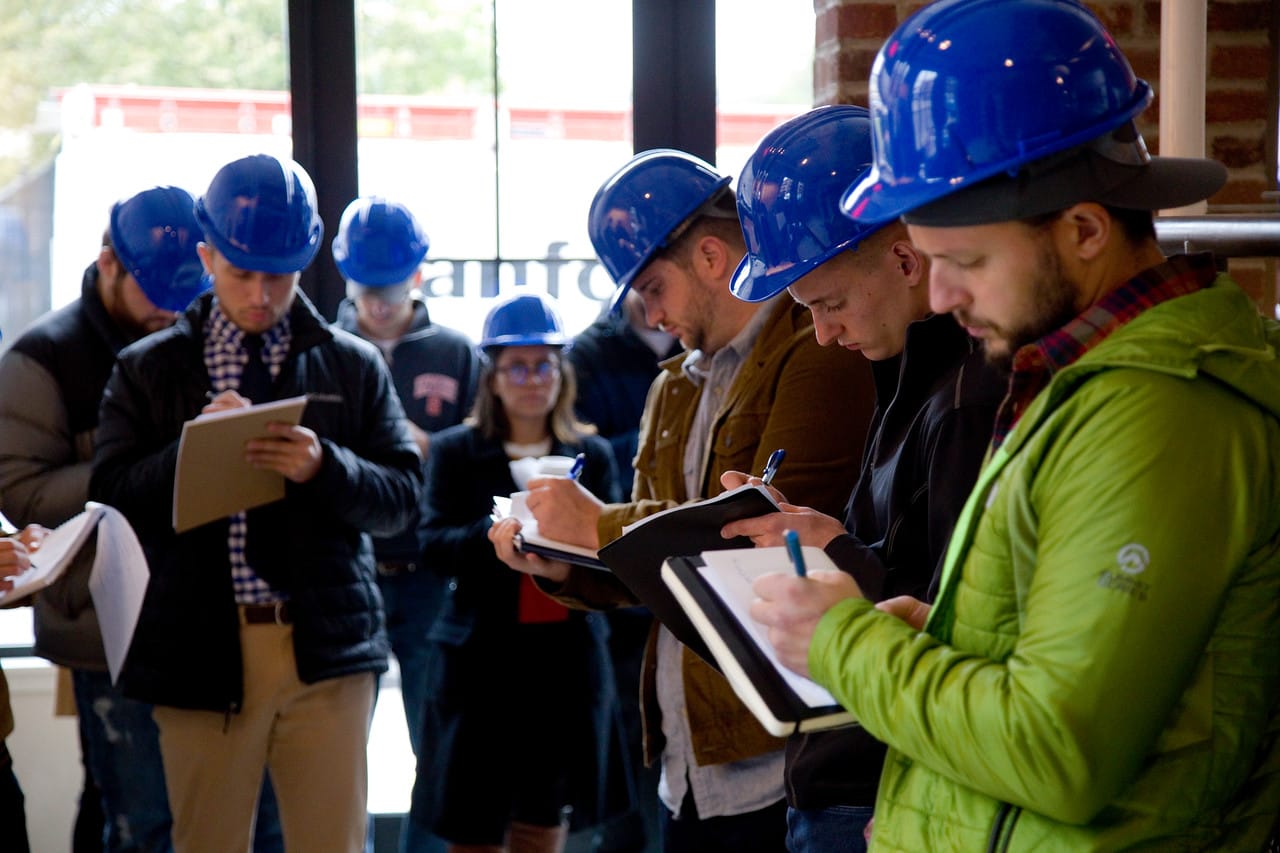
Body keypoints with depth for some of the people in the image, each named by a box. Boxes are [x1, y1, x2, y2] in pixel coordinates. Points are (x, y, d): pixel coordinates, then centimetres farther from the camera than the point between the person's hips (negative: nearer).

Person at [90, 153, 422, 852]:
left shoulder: (354, 366, 10)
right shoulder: (148, 369, 8)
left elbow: (402, 499, 4)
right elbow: (111, 500, 0)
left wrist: (324, 467, -15)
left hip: (326, 647, 0)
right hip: (202, 654, 0)